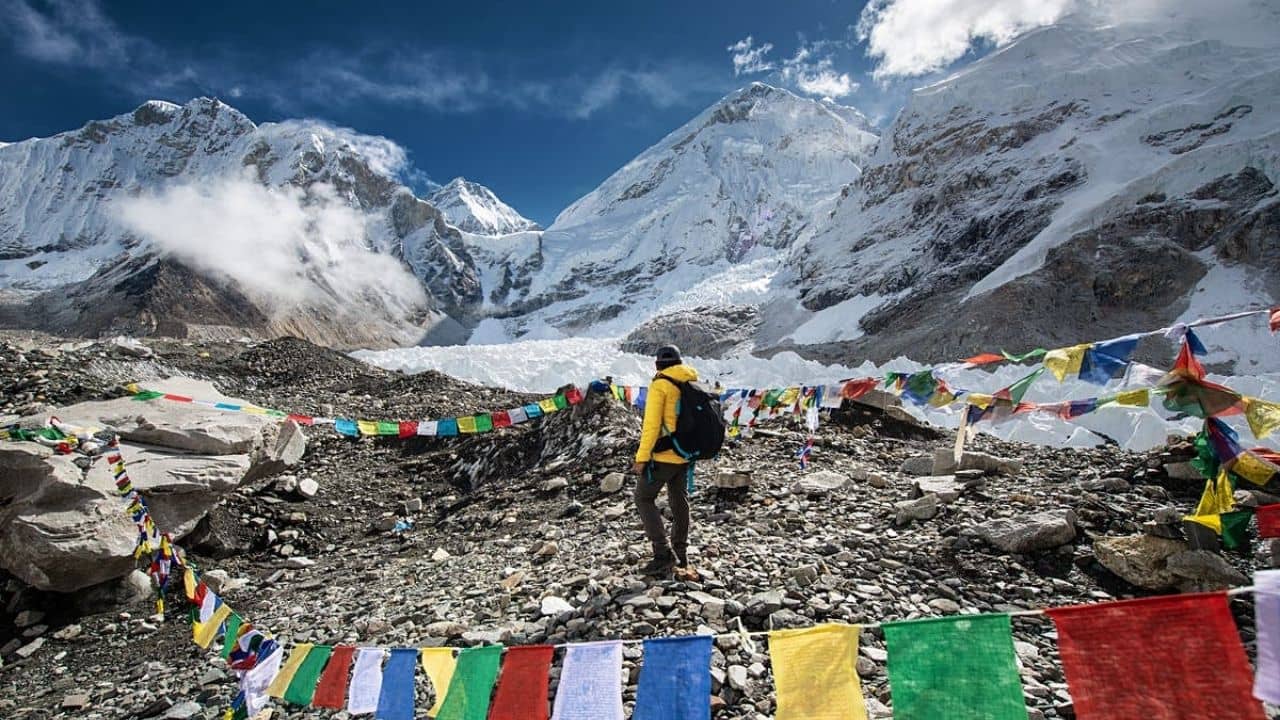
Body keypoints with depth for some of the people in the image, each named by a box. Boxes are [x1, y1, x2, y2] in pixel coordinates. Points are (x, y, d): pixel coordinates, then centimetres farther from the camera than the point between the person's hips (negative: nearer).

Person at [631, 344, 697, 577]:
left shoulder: (660, 385, -12)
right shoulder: (693, 384, 9)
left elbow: (651, 424, -19)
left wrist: (642, 457, -16)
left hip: (663, 455, -7)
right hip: (685, 455, 7)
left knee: (644, 498, 2)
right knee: (680, 501, 17)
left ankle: (664, 553, -6)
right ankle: (680, 554, 26)